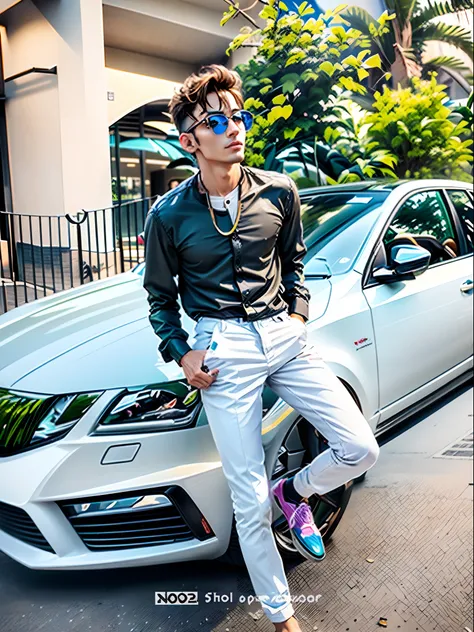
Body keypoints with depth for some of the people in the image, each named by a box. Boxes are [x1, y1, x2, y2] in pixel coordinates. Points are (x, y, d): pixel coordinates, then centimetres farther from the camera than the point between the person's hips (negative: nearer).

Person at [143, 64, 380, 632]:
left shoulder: (279, 192, 3)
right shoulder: (169, 215, -4)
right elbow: (159, 296, 7)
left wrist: (298, 312, 5)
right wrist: (180, 354, -4)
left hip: (284, 336, 4)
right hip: (223, 351, -3)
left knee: (360, 448, -3)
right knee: (250, 503, 2)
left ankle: (294, 492, 29)